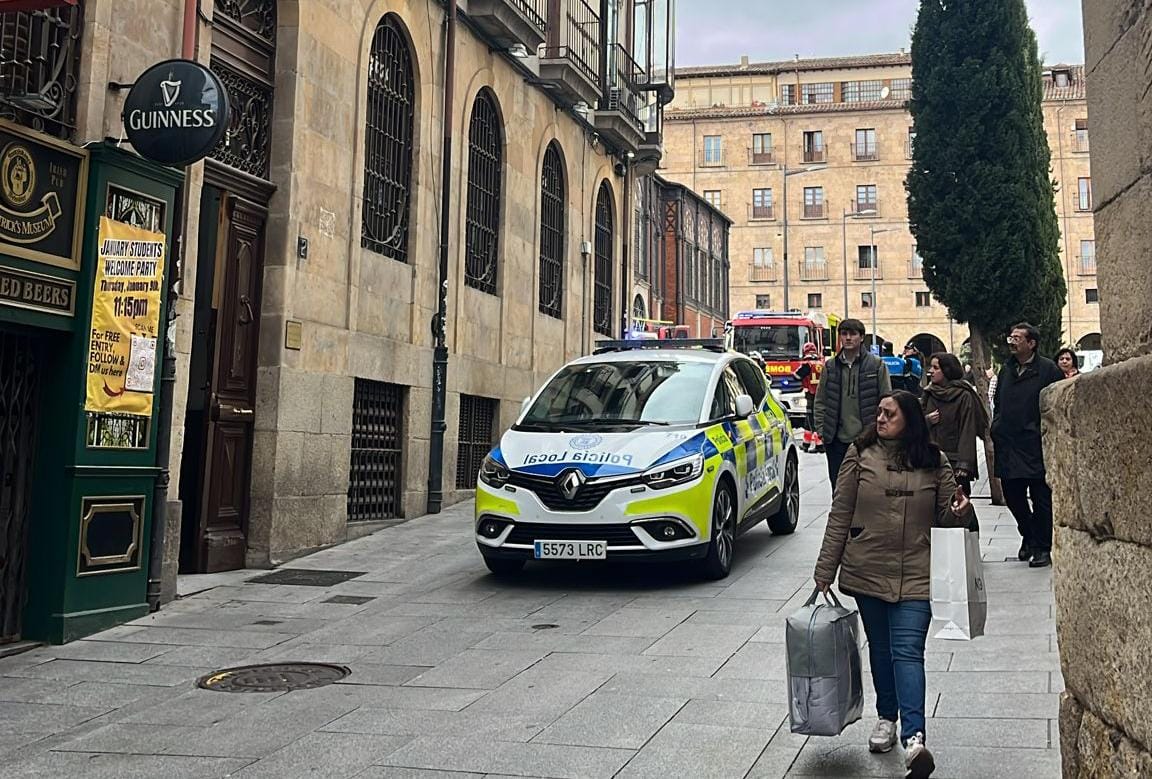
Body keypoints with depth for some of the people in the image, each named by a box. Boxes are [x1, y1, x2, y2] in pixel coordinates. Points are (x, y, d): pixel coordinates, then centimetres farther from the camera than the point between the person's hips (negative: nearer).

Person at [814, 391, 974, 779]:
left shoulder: (934, 462, 2)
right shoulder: (860, 455, 0)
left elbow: (945, 515, 11)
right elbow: (840, 516, 1)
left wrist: (960, 512, -15)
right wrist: (825, 571, -1)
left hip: (915, 576, -1)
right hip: (867, 572, 2)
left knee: (907, 652, -11)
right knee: (880, 648, 15)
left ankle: (913, 738, -17)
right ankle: (886, 718, 32)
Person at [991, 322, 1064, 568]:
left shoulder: (1048, 369, -6)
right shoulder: (1006, 370, 13)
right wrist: (996, 428, 11)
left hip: (1036, 445, -6)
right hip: (1007, 445, 6)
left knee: (1041, 497, 1)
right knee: (1012, 495, 12)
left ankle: (1042, 547, 11)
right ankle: (1028, 535, 32)